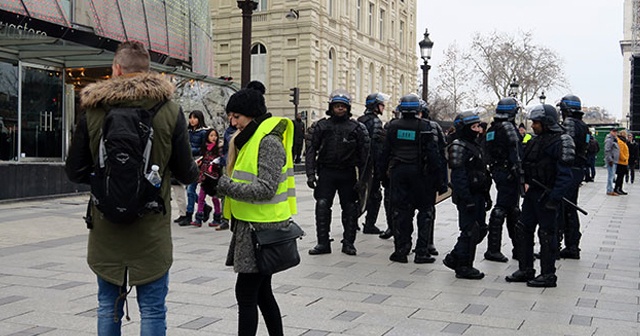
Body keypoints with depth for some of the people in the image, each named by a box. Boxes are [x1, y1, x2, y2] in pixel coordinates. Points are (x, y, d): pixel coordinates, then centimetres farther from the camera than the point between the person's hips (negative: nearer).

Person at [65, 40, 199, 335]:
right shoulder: (170, 111, -7)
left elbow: (75, 172, 0)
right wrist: (196, 172, 21)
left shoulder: (93, 111, -4)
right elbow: (186, 173, -3)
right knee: (152, 309, 7)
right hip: (151, 230, -1)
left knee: (108, 306, 16)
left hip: (106, 229, 2)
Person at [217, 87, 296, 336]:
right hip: (250, 226, 10)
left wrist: (226, 185, -22)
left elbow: (266, 189, -23)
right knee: (261, 292, 16)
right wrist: (222, 182, 8)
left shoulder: (268, 141, -15)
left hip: (262, 229, -10)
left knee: (246, 294, -5)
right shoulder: (251, 139, 16)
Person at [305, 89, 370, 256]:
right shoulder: (320, 126, 4)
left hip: (348, 173, 0)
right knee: (322, 206, -6)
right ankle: (323, 243, 3)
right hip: (326, 172, 0)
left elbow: (364, 154, 3)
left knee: (350, 208, 5)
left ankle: (348, 243, 16)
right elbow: (311, 150, 2)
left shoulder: (357, 128, 4)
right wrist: (310, 174, -6)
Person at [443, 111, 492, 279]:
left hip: (478, 195, 10)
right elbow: (458, 176, -19)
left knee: (480, 229, 12)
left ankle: (454, 258, 23)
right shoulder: (458, 147, -12)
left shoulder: (474, 146, 18)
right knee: (470, 231, -5)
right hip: (468, 197, -10)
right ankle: (463, 267, 6)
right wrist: (467, 198, -23)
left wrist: (486, 196, 21)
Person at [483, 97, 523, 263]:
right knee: (501, 209, -6)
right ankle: (493, 250, -3)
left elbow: (487, 154, 17)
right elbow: (515, 154, -18)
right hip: (509, 173, -9)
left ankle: (518, 247, 24)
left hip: (497, 172, 9)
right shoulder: (508, 127, -13)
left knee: (513, 210, 16)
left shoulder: (491, 129, 13)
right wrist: (520, 175, -17)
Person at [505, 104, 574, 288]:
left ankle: (548, 275, 11)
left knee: (547, 234, 0)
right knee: (523, 230, 13)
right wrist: (526, 182, 10)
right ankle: (526, 270, 25)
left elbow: (564, 175, -20)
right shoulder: (536, 140, 12)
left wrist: (554, 198, -24)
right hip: (532, 193, 9)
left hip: (546, 195, -9)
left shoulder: (559, 142, -16)